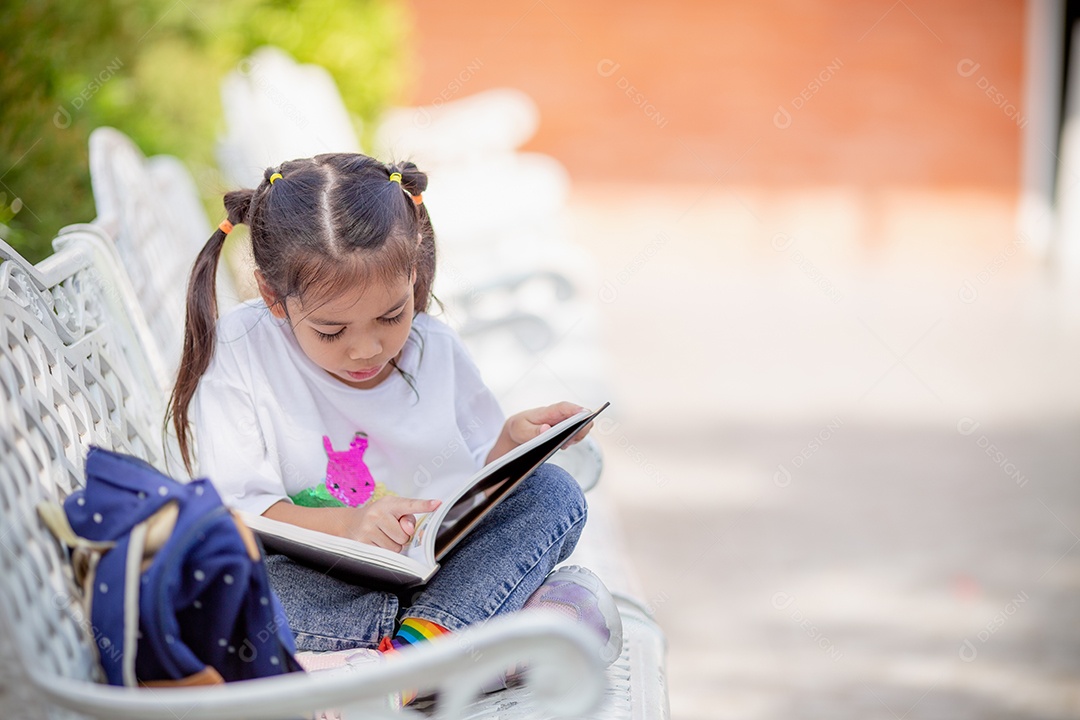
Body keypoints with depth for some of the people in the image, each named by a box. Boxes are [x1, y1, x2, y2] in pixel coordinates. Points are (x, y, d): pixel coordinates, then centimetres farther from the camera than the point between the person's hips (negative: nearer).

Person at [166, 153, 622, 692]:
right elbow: (233, 506, -15)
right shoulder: (236, 357, -9)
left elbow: (477, 477, 14)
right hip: (321, 584, -3)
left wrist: (513, 440, -8)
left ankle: (419, 642, -35)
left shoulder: (435, 350, 3)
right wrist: (345, 525, -29)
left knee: (552, 492, -14)